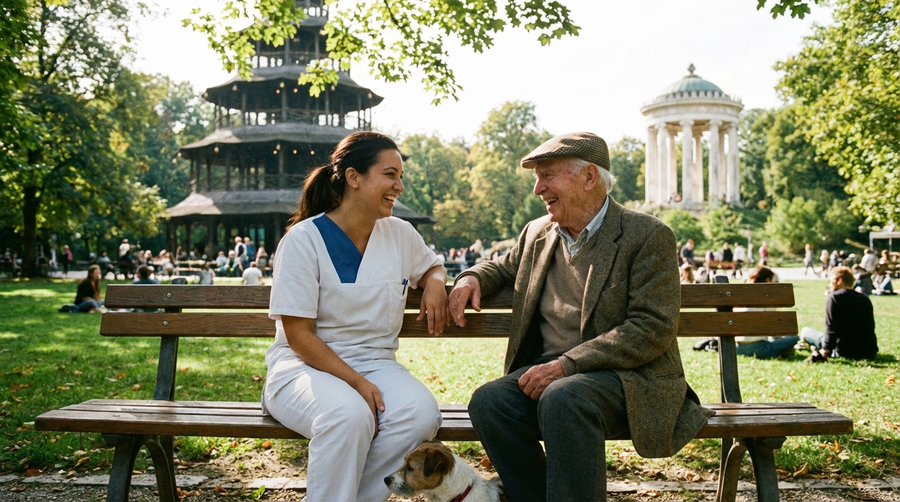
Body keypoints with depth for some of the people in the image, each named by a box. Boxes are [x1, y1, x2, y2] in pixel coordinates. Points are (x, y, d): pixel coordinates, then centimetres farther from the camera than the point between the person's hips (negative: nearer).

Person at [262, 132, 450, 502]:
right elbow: (299, 335, -12)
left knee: (421, 413, -28)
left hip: (375, 364, 5)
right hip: (306, 365, -4)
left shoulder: (401, 235, 5)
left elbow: (432, 266, 27)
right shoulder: (303, 239, -9)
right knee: (349, 415, -37)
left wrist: (435, 282, 1)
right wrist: (357, 382, -22)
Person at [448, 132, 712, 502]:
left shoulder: (649, 236, -5)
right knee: (488, 401, -25)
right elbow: (504, 267, 34)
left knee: (562, 397, -37)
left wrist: (566, 364, -21)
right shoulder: (537, 233, 14)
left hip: (629, 377, -5)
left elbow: (653, 328, -14)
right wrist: (472, 277, 8)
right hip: (552, 373, 5)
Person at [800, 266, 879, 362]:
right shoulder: (865, 299, 13)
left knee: (805, 331, 8)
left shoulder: (834, 297, -8)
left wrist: (825, 350, -16)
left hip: (846, 352, -6)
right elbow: (871, 327, 18)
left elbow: (831, 329, -17)